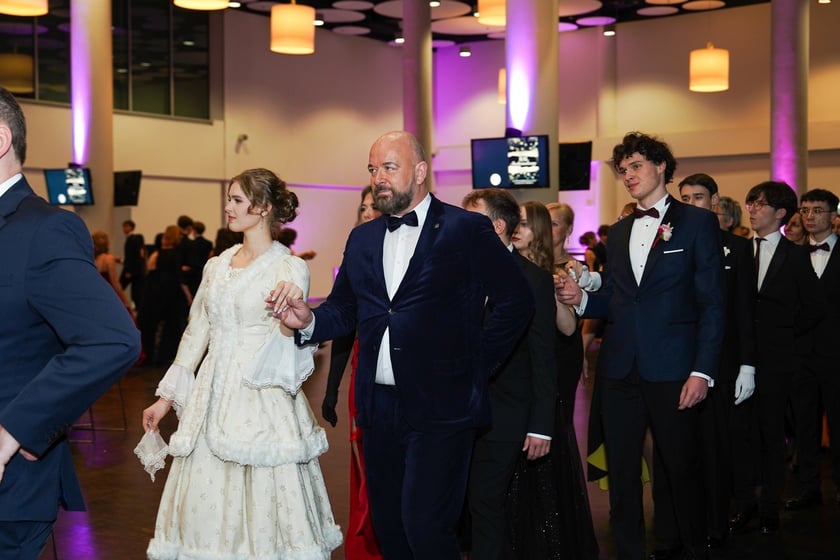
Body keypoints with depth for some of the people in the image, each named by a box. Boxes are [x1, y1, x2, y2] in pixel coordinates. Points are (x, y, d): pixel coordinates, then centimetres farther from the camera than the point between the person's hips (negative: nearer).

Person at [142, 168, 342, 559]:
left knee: (264, 500, -2)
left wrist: (289, 324, -36)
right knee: (207, 503, 7)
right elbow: (196, 332, 15)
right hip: (213, 395, 5)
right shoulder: (217, 265, 11)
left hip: (262, 399, -5)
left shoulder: (289, 269, -5)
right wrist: (166, 397, 15)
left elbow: (286, 345, -13)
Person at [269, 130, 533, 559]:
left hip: (439, 406, -6)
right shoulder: (362, 238, 12)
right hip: (379, 406, 6)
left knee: (424, 525, -11)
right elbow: (344, 309, 11)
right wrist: (308, 320, -10)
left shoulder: (467, 230, -5)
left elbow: (515, 301, -5)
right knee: (387, 524, 13)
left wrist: (477, 366, -6)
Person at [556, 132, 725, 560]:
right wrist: (581, 298, -5)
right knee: (622, 472, 9)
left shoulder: (698, 223, 0)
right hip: (619, 370, 5)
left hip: (671, 370, -4)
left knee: (680, 469, 6)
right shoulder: (618, 233, 16)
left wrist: (702, 371, -13)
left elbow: (712, 303, -5)